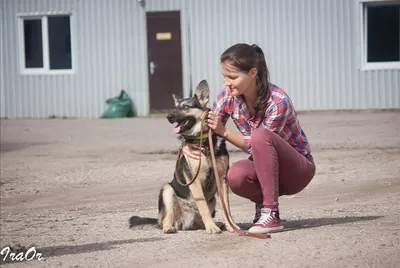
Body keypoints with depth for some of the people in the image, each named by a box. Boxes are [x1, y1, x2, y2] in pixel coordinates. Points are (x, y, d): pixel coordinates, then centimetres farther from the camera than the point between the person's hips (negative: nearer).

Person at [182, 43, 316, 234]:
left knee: (260, 136, -35)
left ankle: (271, 213, -28)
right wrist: (189, 144, -22)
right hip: (266, 167, 5)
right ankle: (261, 201, 3)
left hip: (298, 169, -4)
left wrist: (224, 131, -31)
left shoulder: (277, 102, -27)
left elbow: (260, 144, -22)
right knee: (235, 175, -32)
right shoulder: (228, 96, -10)